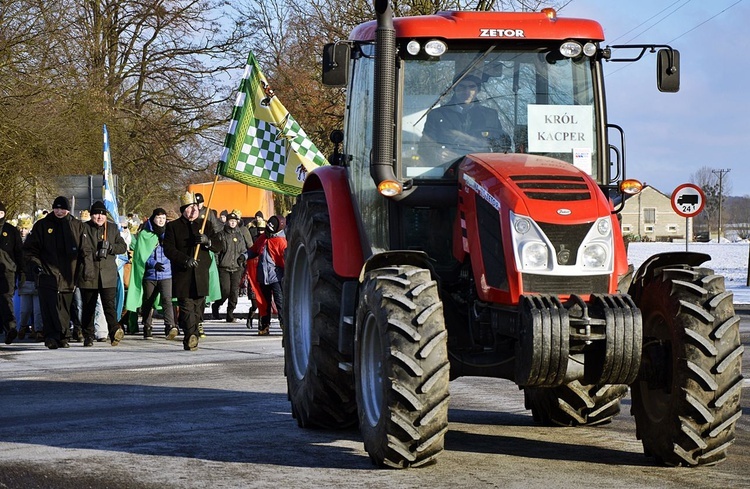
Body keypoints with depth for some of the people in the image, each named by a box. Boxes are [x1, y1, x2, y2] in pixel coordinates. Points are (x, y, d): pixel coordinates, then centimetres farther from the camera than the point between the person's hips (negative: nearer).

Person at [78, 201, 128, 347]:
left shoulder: (112, 228, 13)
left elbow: (123, 247, 10)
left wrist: (110, 247, -8)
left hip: (108, 275, 0)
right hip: (88, 274, 0)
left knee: (109, 304, -14)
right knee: (88, 307, 6)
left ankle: (115, 331, -27)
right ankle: (88, 336, 15)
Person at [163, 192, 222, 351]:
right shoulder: (173, 226, 7)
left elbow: (218, 247, 12)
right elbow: (168, 249, -3)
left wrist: (207, 241, -10)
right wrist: (186, 260, -16)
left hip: (201, 276, 3)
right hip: (182, 275, -3)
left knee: (198, 307, 4)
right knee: (186, 307, -14)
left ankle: (190, 340, 12)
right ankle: (191, 336, -25)